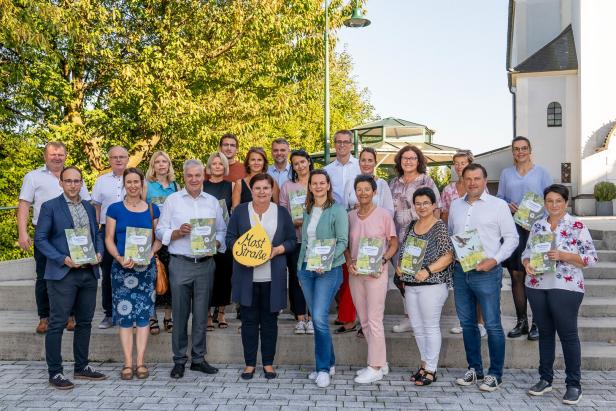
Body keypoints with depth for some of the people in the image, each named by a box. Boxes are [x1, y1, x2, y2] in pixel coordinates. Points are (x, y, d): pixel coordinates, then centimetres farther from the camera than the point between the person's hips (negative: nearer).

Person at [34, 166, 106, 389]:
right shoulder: (50, 207, -3)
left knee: (85, 321, 12)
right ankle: (55, 373, 8)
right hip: (63, 273, -6)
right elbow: (40, 239, -6)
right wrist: (63, 259, -16)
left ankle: (82, 367, 24)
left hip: (89, 272, 6)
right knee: (58, 323, -1)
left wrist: (99, 253, -2)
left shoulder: (89, 207, 14)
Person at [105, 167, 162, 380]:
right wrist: (119, 258, -15)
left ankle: (140, 362, 7)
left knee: (144, 313, 1)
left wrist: (150, 253, -11)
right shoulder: (115, 209, 4)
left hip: (146, 266, 1)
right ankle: (128, 363, 6)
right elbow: (109, 239, 1)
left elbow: (158, 238, 8)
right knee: (124, 313, 0)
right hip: (122, 267, -1)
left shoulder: (152, 209, 7)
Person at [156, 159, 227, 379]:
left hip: (205, 263, 2)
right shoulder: (172, 200, 5)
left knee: (201, 314, 7)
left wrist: (216, 243, -7)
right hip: (180, 264, -2)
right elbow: (160, 231, 3)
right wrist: (178, 232, -14)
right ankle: (179, 360, 14)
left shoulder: (213, 202, 11)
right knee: (180, 314, 3)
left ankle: (198, 358, 18)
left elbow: (221, 231, 12)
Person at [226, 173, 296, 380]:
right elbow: (230, 238, 4)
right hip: (247, 276, 0)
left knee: (270, 320, 8)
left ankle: (268, 363, 20)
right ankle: (249, 363, 17)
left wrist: (277, 250, -12)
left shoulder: (282, 213, 5)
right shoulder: (240, 211, 4)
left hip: (273, 277, 0)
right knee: (249, 320, 5)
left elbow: (292, 241, 6)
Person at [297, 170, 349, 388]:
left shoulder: (337, 210, -5)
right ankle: (329, 363, 22)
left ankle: (324, 368, -1)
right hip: (306, 269, 6)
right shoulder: (307, 211, 13)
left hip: (329, 270, -6)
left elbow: (342, 241, -11)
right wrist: (300, 268, 13)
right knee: (316, 318, 9)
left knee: (319, 318, -14)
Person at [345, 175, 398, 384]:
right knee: (364, 320, 11)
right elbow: (346, 245, 13)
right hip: (355, 272, 5)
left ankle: (375, 368, 6)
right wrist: (349, 262, -4)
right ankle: (380, 362, 25)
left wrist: (383, 261, -15)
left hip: (376, 272, -5)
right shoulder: (350, 216, 7)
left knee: (374, 320, -4)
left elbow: (394, 244, -1)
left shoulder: (384, 214, -5)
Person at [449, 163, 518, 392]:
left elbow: (512, 238, -2)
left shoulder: (498, 205, -2)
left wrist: (494, 260, -14)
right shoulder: (455, 206, 12)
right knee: (467, 324, 12)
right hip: (460, 271, 5)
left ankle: (495, 374, 11)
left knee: (493, 326, -2)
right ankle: (474, 369, 25)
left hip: (487, 272, -5)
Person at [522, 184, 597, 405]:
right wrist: (527, 263, -8)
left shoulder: (577, 226, -5)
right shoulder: (537, 226, 8)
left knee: (568, 334, 2)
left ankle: (574, 384, 14)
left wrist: (563, 256, -20)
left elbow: (591, 257, -8)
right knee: (545, 332, 13)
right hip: (537, 287, 4)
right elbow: (527, 251, 14)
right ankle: (545, 379, 24)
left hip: (565, 288, -4)